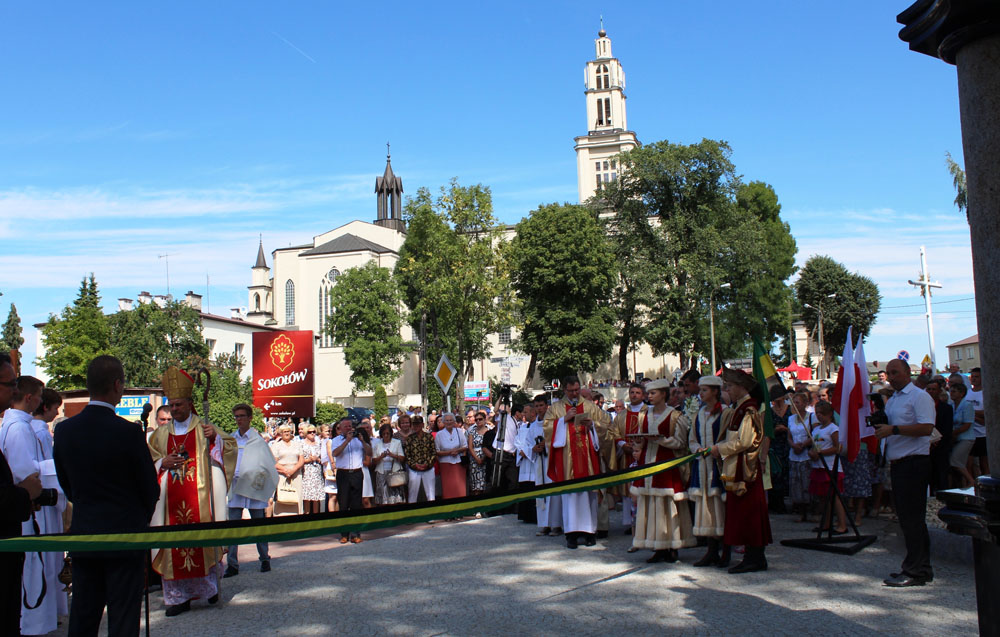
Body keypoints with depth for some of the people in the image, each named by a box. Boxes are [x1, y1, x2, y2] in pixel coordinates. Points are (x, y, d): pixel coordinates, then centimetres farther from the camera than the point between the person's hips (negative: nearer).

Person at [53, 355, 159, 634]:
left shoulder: (63, 430, -2)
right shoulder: (128, 432, -17)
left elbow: (66, 484, 9)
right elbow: (150, 488, -7)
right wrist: (140, 517, 13)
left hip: (82, 533, 5)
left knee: (82, 617, 15)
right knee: (123, 620, 4)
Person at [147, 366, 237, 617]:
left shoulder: (205, 428, 6)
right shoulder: (161, 435, 15)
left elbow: (231, 448, 0)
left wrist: (215, 437, -18)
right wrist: (163, 463, -4)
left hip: (199, 500, -2)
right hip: (173, 500, 3)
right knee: (175, 545, 0)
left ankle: (210, 585, 15)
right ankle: (180, 596, 7)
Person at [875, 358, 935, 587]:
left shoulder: (919, 397, -7)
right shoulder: (891, 400, 20)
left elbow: (926, 428, -19)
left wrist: (894, 429, -24)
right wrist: (880, 427, 4)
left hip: (914, 462, -9)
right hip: (897, 463, 9)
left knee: (912, 517, -8)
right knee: (905, 516, 11)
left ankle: (914, 572, -3)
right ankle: (922, 568, 20)